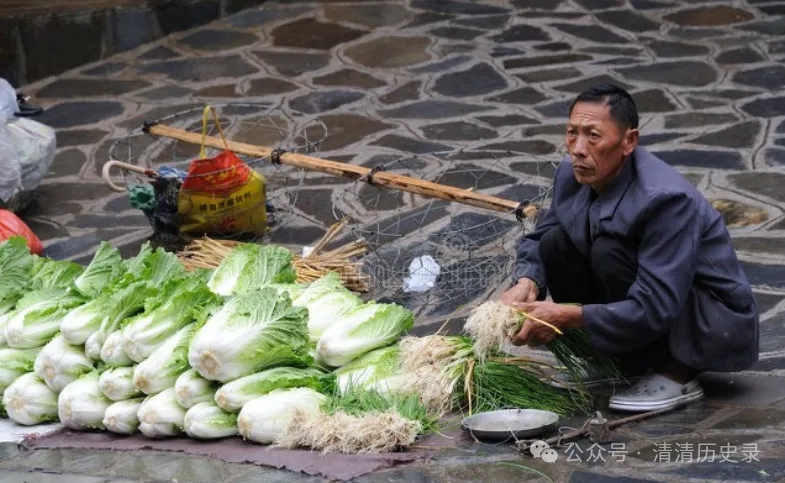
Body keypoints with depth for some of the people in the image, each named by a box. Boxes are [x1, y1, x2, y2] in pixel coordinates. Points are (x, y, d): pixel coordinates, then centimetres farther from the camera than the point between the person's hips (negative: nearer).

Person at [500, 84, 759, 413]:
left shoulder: (666, 199, -30)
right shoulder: (573, 174, -7)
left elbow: (656, 309, -33)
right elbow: (537, 240, 8)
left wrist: (570, 317, -33)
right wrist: (526, 283, -15)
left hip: (719, 324, -8)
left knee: (609, 251, -29)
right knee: (556, 242, -8)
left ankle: (676, 376, -15)